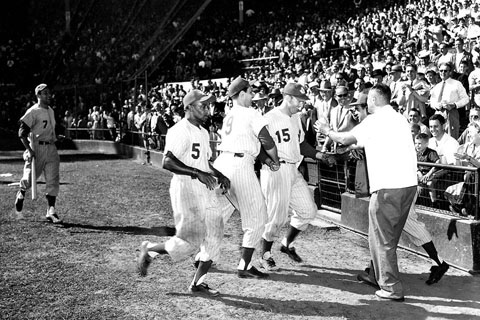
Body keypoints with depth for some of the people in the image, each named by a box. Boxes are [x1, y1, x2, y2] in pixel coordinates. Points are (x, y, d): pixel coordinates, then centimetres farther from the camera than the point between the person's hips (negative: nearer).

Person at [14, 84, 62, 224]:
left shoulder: (51, 111, 15)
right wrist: (29, 150, -21)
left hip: (51, 148, 6)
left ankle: (51, 212, -2)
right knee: (29, 178, 1)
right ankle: (20, 196, 32)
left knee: (53, 180, -2)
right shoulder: (33, 111, -9)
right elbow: (22, 132, -13)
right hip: (37, 148, -6)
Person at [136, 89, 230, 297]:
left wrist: (220, 176, 11)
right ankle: (150, 250, 15)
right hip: (185, 189, -9)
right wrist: (198, 173, -29)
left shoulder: (203, 132, 17)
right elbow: (168, 162, -25)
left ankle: (198, 283, 16)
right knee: (190, 241, -7)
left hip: (205, 190, 9)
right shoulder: (180, 131, -14)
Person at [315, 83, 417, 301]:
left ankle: (392, 289, 3)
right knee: (390, 237, 20)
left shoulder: (375, 120, -6)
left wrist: (327, 130, 20)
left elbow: (346, 139, 2)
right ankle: (379, 276, 32)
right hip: (409, 184, 8)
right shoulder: (400, 119, 16)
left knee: (382, 238, 2)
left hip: (388, 187, -8)